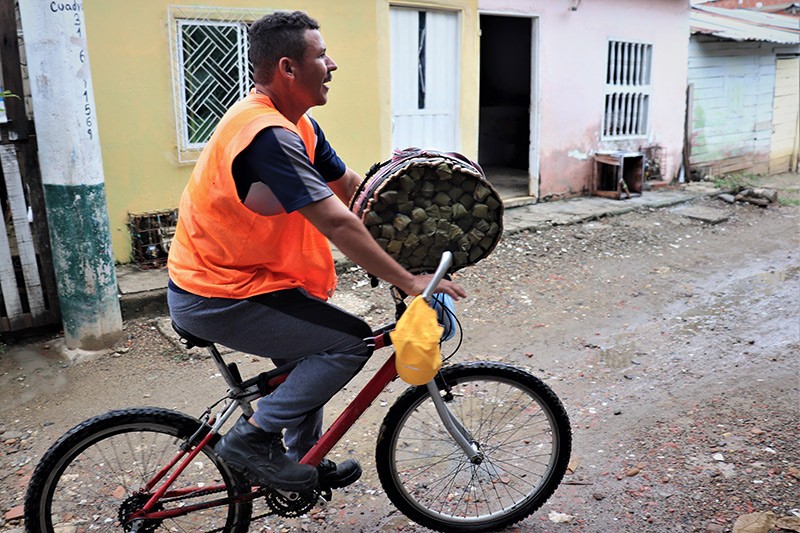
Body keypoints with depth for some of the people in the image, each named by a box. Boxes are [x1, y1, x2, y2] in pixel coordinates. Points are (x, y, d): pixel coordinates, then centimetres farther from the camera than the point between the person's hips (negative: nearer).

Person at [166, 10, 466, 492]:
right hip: (217, 299, -10)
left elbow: (351, 187, 8)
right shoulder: (268, 133, -26)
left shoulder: (298, 125, 6)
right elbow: (336, 223, -29)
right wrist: (408, 281, -23)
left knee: (308, 353, 23)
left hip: (226, 277, 10)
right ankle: (253, 437, -3)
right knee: (351, 341, -13)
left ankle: (306, 462, 38)